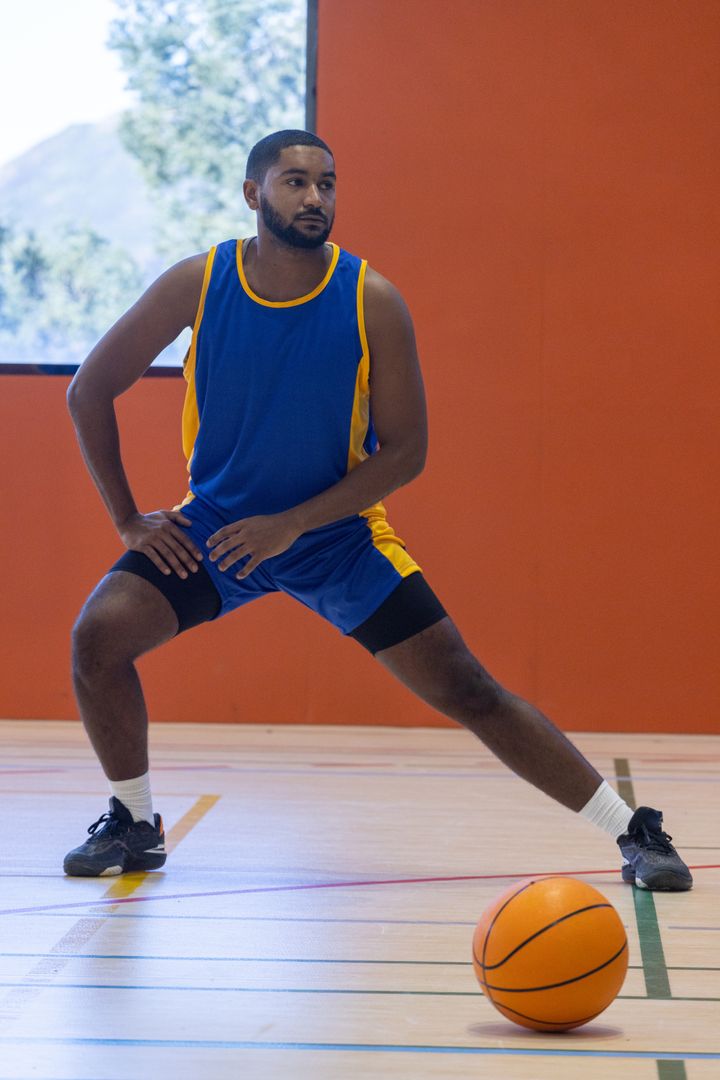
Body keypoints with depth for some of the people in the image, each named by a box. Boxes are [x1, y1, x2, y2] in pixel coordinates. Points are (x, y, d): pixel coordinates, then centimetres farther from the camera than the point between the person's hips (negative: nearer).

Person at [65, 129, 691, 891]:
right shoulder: (196, 284, -13)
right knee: (98, 635, -19)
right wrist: (128, 519, -6)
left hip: (340, 534, -1)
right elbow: (89, 391, -2)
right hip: (215, 522, 2)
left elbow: (406, 451, -12)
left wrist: (292, 522, -21)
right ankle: (133, 826, 3)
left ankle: (636, 833, 2)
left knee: (467, 690, -7)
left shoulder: (373, 303, -16)